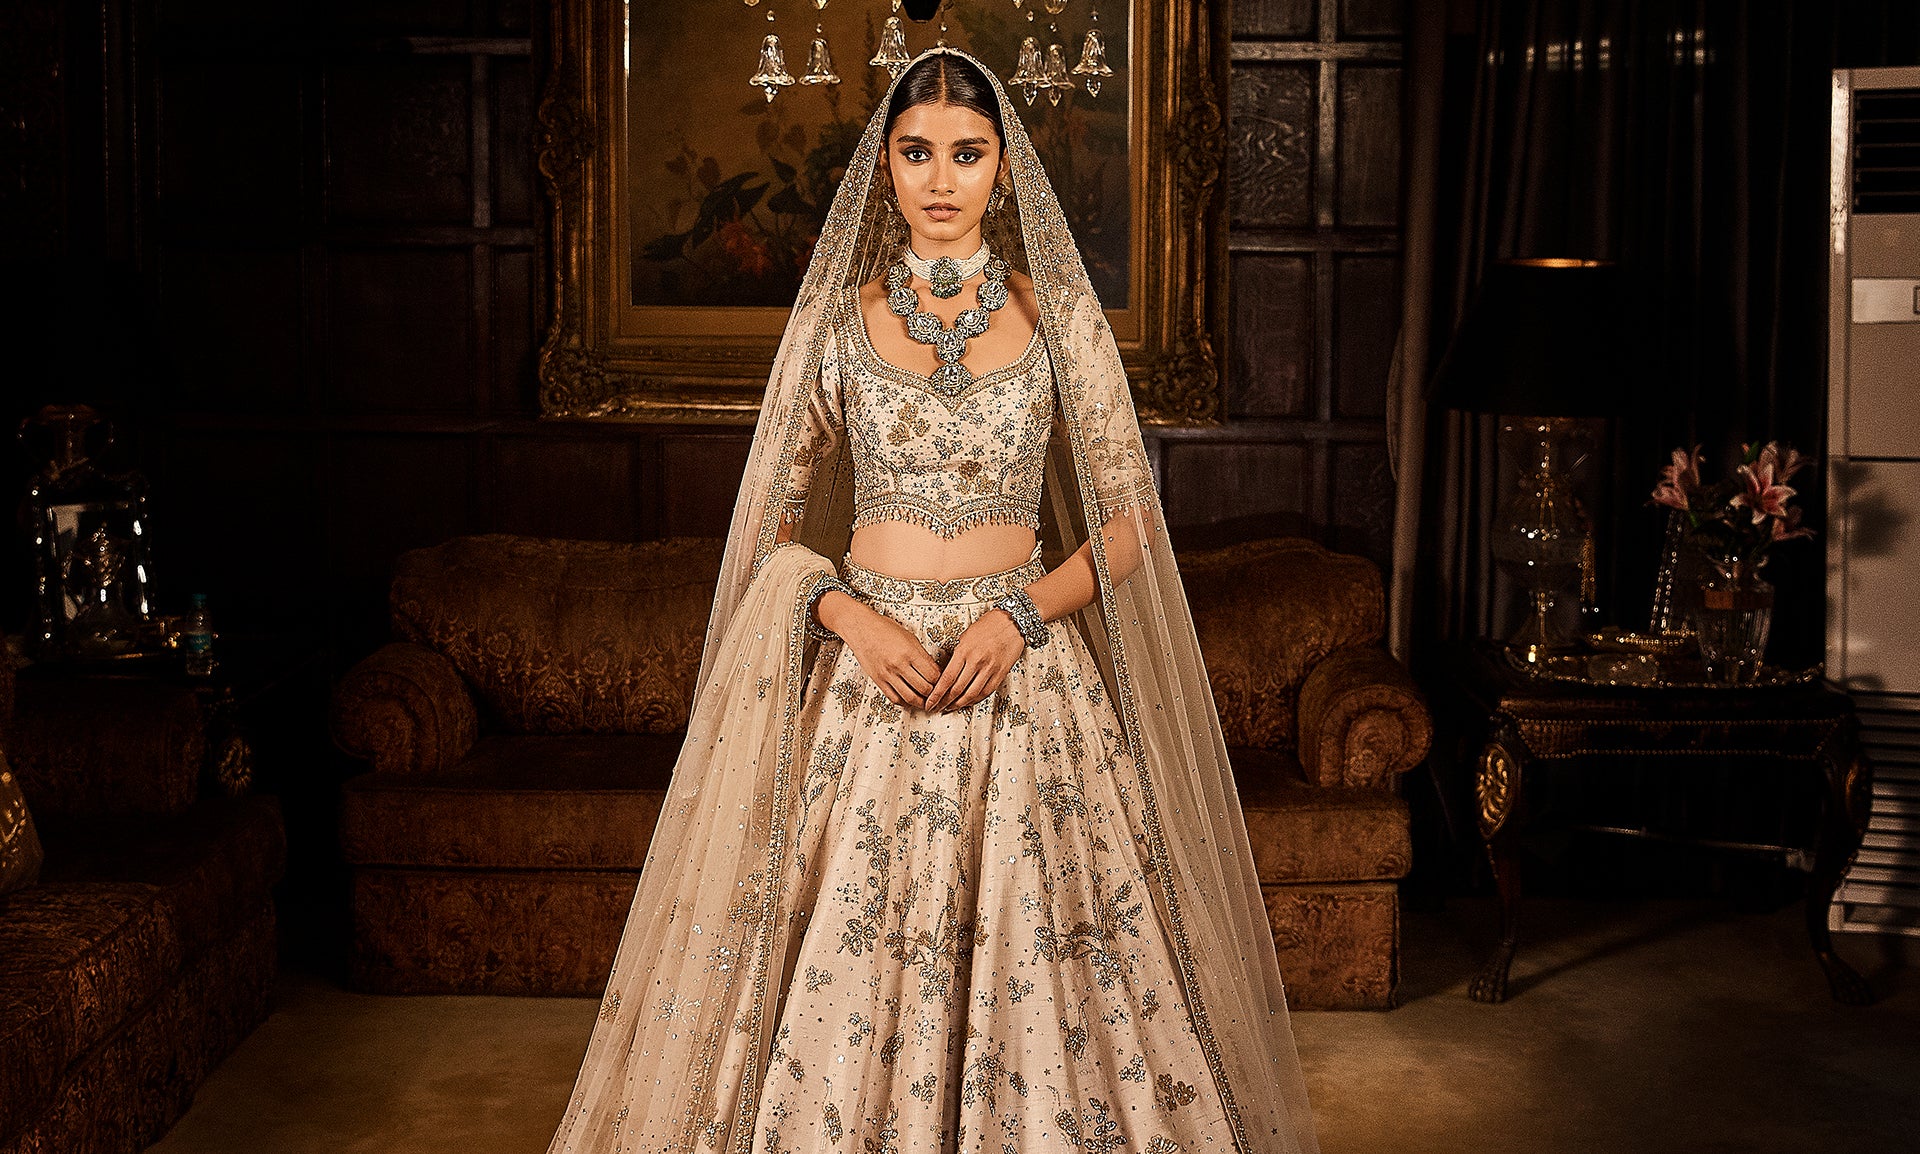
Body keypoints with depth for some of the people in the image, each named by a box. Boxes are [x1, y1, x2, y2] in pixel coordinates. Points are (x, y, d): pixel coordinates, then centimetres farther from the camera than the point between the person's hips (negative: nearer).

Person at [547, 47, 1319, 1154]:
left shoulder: (1058, 313, 3)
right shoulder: (836, 315, 4)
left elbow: (1128, 518, 4)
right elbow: (775, 521, 7)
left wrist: (1024, 614, -12)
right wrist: (850, 615, -11)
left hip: (1024, 671, 0)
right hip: (869, 666, 0)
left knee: (1036, 968, 1)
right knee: (847, 970, 2)